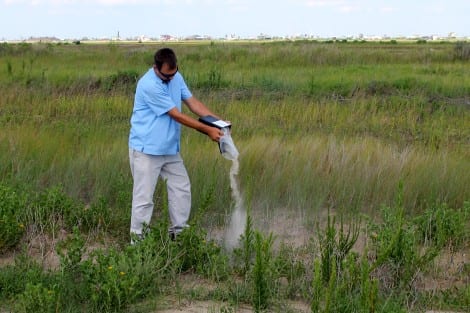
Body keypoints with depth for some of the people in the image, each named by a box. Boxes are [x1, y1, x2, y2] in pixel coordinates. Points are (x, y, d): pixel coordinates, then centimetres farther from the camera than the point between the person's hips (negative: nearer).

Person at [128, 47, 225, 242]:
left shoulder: (176, 78, 3)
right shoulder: (149, 85, -24)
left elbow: (192, 102, 3)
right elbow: (177, 116, -22)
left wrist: (218, 121, -11)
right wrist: (208, 131, -20)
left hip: (170, 149, 8)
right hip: (146, 150, -8)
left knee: (182, 189, 13)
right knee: (144, 197, -3)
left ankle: (178, 233, 27)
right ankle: (137, 240, 8)